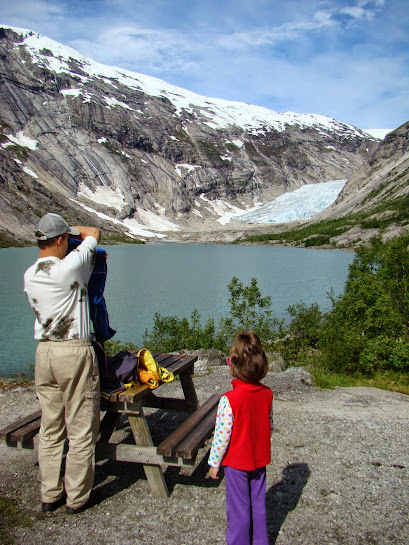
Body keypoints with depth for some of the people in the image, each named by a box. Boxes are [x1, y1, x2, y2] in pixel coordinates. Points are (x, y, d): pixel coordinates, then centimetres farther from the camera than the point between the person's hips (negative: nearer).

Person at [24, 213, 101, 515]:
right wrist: (71, 229, 17)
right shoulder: (70, 267, -13)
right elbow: (94, 233, 2)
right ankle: (76, 498, 18)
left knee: (50, 428, 16)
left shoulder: (29, 275, 5)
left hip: (44, 352, 7)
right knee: (81, 430, 6)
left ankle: (50, 495, 28)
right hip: (75, 351, -6)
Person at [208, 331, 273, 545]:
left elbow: (222, 435, -19)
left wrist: (214, 462, -6)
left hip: (236, 462, -5)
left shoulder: (229, 400, -27)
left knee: (238, 507, 13)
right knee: (258, 503, 21)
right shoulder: (267, 394, -9)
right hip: (260, 459, 5)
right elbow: (270, 426, 4)